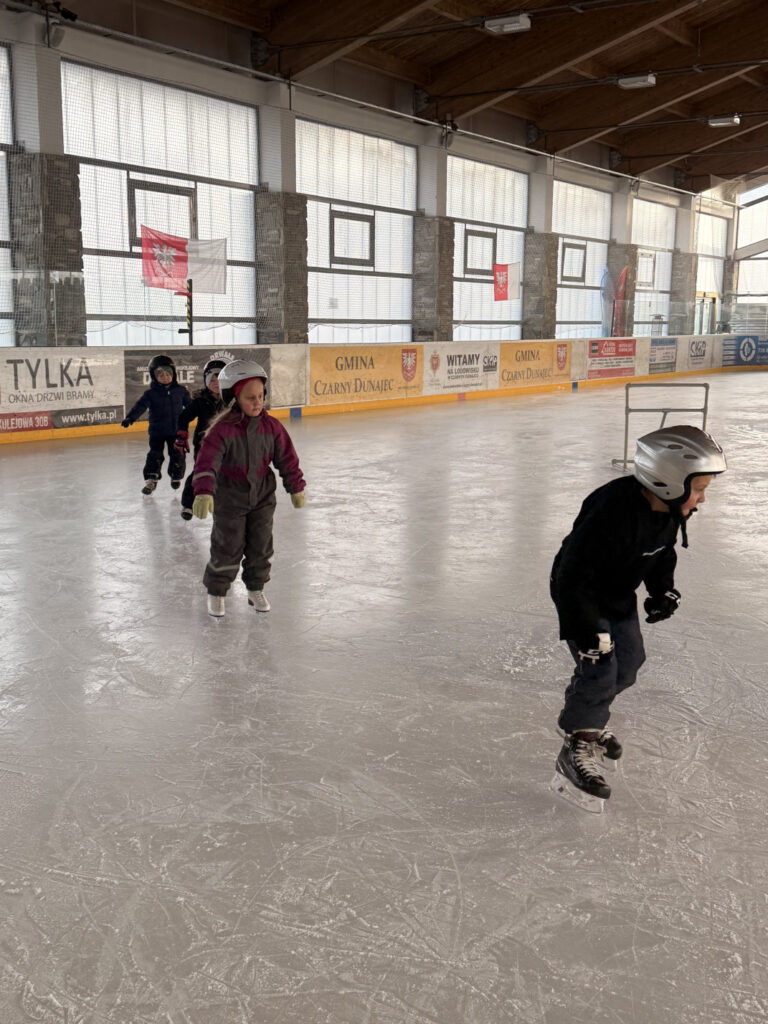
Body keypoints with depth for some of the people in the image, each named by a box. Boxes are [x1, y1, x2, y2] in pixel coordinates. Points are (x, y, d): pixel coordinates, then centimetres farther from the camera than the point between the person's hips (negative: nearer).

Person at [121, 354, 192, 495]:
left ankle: (176, 476, 28)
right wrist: (130, 418, -27)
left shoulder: (180, 390, 2)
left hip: (176, 430, 2)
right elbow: (140, 406, -13)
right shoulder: (151, 393, -6)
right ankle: (151, 480, 7)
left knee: (177, 455, 8)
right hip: (157, 431, -2)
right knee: (155, 455, -1)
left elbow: (191, 405, 13)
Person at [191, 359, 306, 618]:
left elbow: (287, 458, 3)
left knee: (261, 546, 9)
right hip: (230, 498, -4)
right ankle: (215, 592, 23)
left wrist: (296, 489, 9)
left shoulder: (271, 426, -7)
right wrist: (203, 492, -42)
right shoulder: (222, 430, -20)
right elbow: (207, 461, -29)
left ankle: (255, 589, 29)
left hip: (262, 495, 4)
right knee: (227, 548, 2)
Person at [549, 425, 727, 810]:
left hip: (618, 594, 9)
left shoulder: (670, 509, -10)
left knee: (628, 662, 17)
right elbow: (575, 574, -34)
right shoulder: (613, 512, -38)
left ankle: (587, 717, 39)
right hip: (579, 594, -9)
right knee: (599, 667, -15)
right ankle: (577, 751, -2)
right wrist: (586, 630, -33)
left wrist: (663, 590, 3)